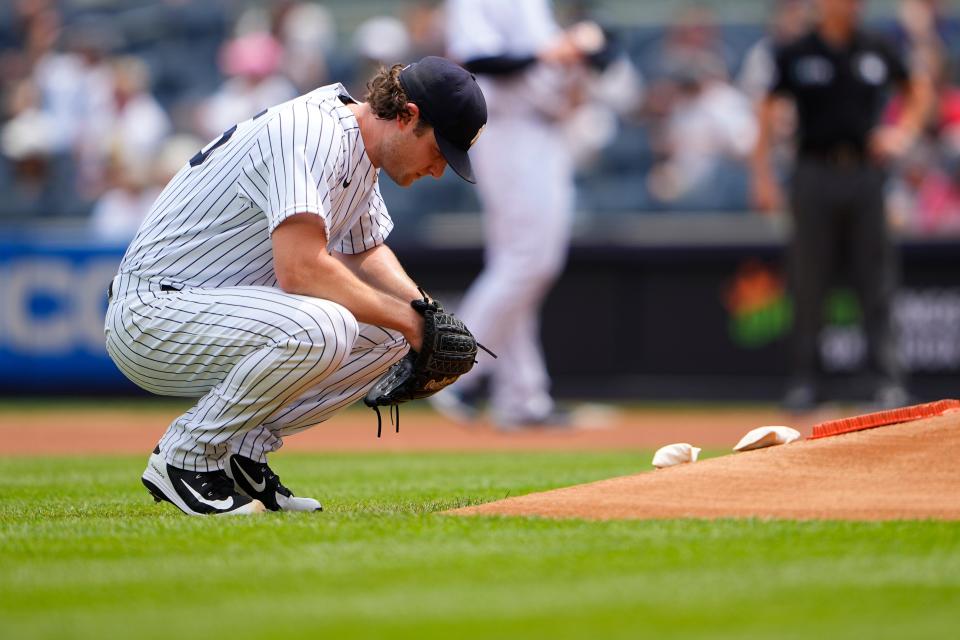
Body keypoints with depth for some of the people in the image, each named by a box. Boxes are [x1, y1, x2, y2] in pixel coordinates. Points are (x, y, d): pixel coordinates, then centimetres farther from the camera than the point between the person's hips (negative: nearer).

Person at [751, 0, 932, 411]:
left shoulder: (877, 52, 8)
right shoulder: (797, 55, 1)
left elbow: (919, 89, 23)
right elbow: (767, 112, 4)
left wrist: (904, 131, 6)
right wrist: (762, 177, -2)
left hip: (864, 173, 2)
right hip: (816, 174, -2)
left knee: (877, 280, 0)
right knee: (808, 284, 1)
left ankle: (887, 378, 1)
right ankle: (804, 380, 6)